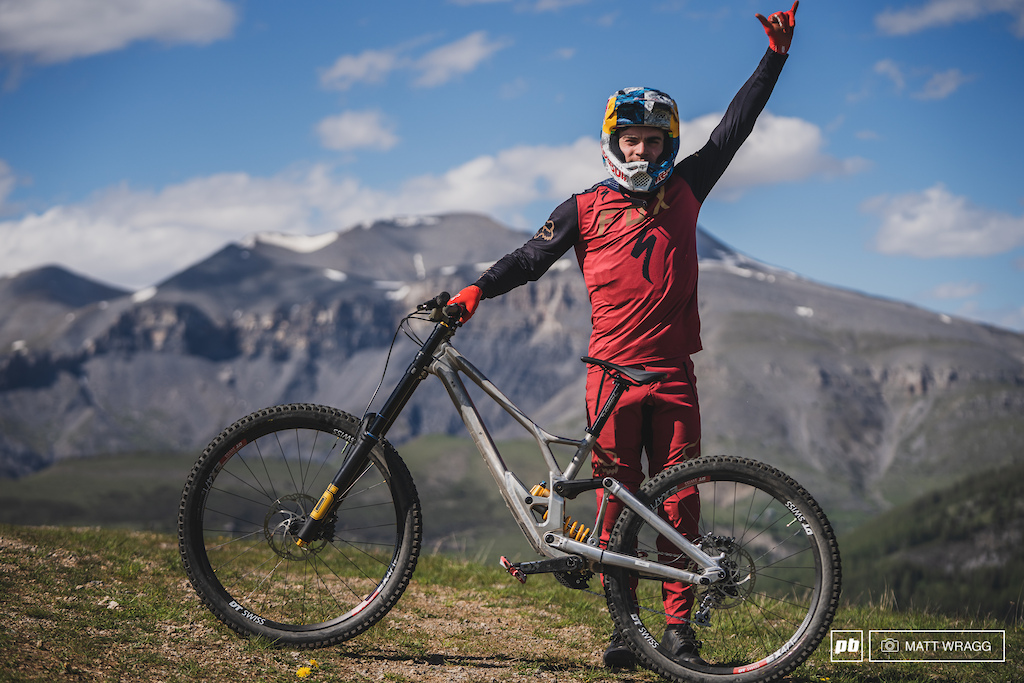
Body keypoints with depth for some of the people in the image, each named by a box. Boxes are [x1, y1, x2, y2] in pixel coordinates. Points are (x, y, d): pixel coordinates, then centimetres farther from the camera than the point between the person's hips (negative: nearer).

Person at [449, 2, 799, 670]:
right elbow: (532, 258, 3)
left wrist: (776, 56, 10)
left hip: (673, 373, 1)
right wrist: (474, 291, -10)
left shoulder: (682, 192, 12)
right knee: (617, 501, 0)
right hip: (613, 371, -1)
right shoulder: (587, 208, 7)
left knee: (677, 499, 0)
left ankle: (679, 623, 6)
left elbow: (734, 129, 13)